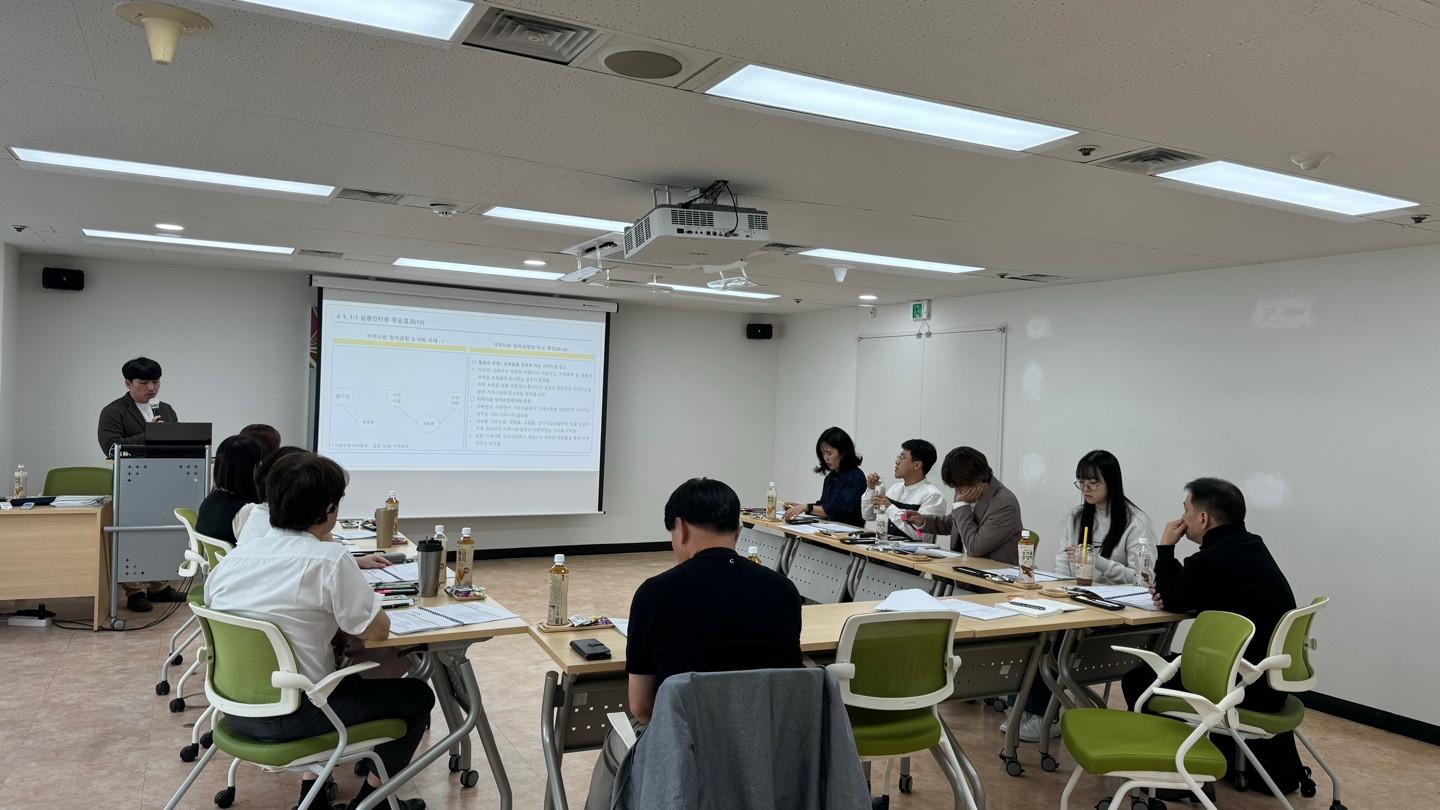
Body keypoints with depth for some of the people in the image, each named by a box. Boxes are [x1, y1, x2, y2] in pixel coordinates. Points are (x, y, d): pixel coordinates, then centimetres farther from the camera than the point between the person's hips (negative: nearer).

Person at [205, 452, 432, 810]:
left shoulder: (233, 558, 0)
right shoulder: (329, 560, -20)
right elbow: (377, 630, -14)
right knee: (417, 696, 11)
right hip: (290, 716, -7)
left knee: (345, 679, 33)